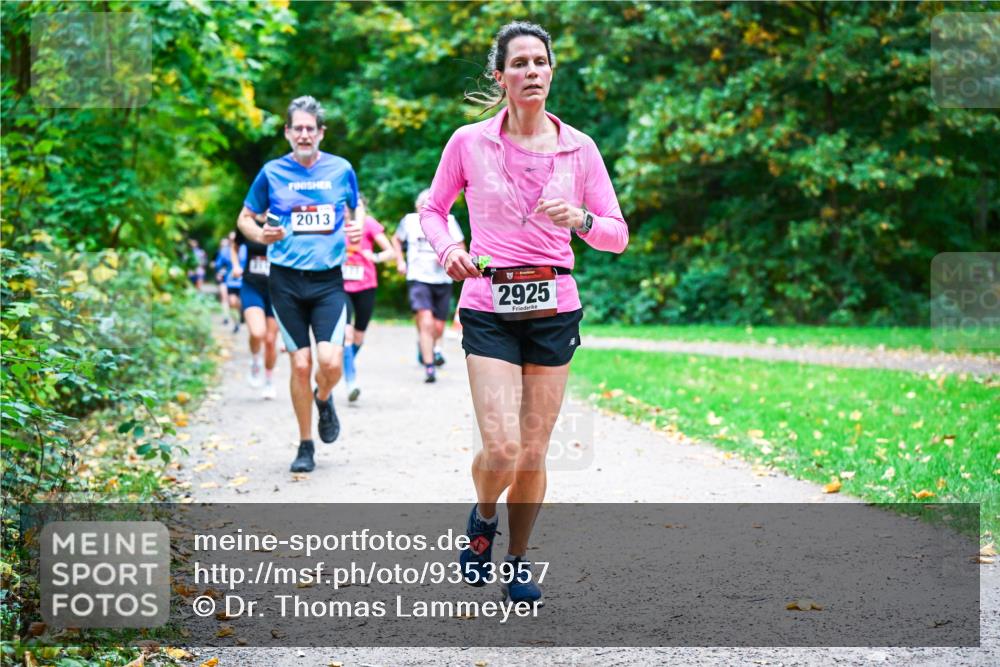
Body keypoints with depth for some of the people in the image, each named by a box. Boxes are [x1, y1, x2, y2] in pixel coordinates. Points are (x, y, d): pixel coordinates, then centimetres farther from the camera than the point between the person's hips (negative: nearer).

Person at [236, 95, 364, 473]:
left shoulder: (341, 169, 4)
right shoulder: (272, 173, 2)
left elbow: (356, 208, 21)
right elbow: (245, 218, 12)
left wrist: (357, 228, -2)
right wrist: (260, 235, -10)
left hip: (328, 279, 0)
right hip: (286, 281, 0)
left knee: (331, 361, -13)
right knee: (301, 364, -1)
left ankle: (323, 400, 24)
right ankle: (305, 445, 16)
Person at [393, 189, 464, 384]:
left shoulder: (448, 221, -2)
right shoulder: (409, 221, -1)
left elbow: (461, 248, 5)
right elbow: (396, 239, 19)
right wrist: (400, 261, 7)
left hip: (442, 280, 2)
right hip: (418, 279, -2)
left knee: (438, 326, 10)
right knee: (426, 321, -20)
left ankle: (434, 346, 46)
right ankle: (429, 367, -18)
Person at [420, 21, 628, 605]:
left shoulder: (578, 147, 3)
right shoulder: (469, 142, -1)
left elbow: (618, 236, 4)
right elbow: (434, 209, 14)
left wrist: (581, 220, -17)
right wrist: (448, 248, -7)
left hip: (554, 307, 2)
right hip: (489, 306, -2)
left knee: (533, 454, 5)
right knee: (502, 448, -14)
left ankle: (518, 562, 26)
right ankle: (483, 519, 20)